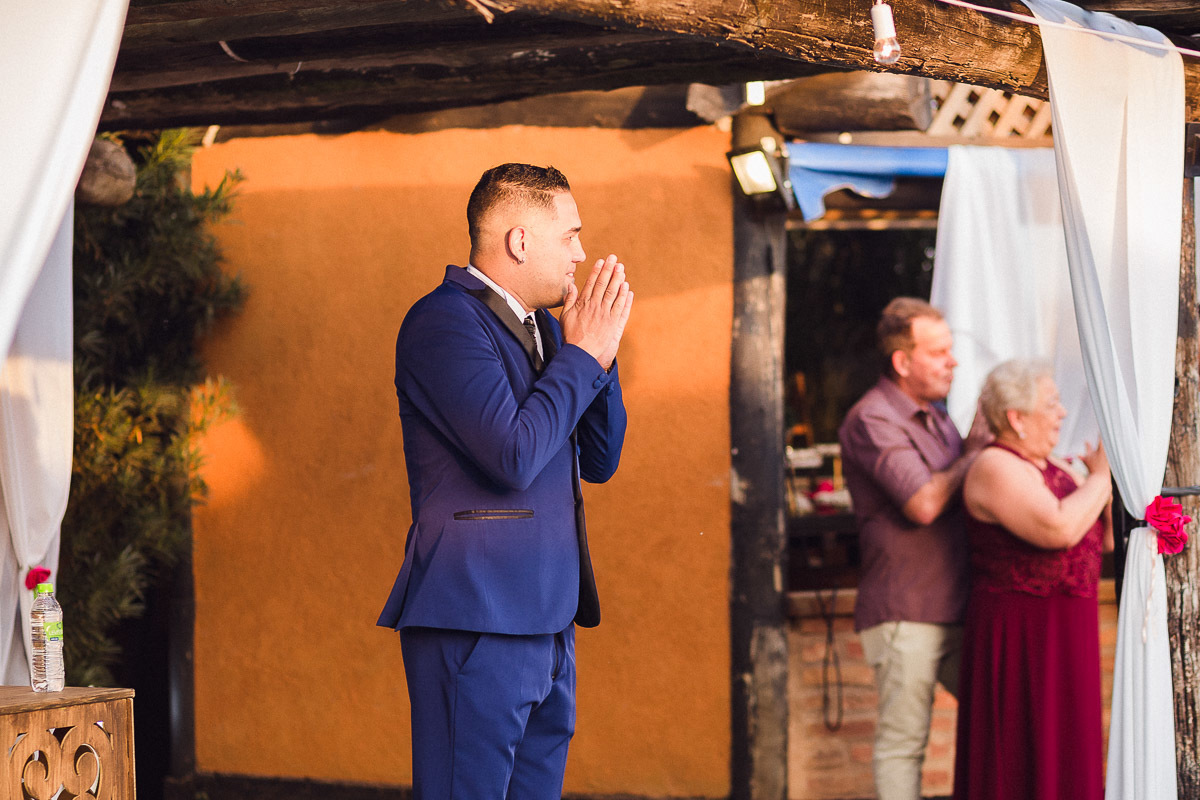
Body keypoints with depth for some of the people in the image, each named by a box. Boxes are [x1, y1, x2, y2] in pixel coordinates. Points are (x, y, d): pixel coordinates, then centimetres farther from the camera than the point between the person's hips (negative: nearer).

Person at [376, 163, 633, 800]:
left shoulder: (543, 328, 18)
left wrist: (598, 352, 4)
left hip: (547, 624, 9)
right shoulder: (444, 319, -11)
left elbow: (600, 461, 17)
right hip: (475, 622, -9)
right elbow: (513, 455, -21)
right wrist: (582, 355, -10)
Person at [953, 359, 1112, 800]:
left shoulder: (1049, 466, 13)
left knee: (1056, 760, 13)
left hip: (1057, 631, 9)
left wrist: (1106, 476, -1)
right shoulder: (996, 469, -15)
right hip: (1019, 634, -9)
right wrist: (1100, 478, -14)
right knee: (1021, 763, -5)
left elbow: (1105, 538, 13)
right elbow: (1059, 530, -28)